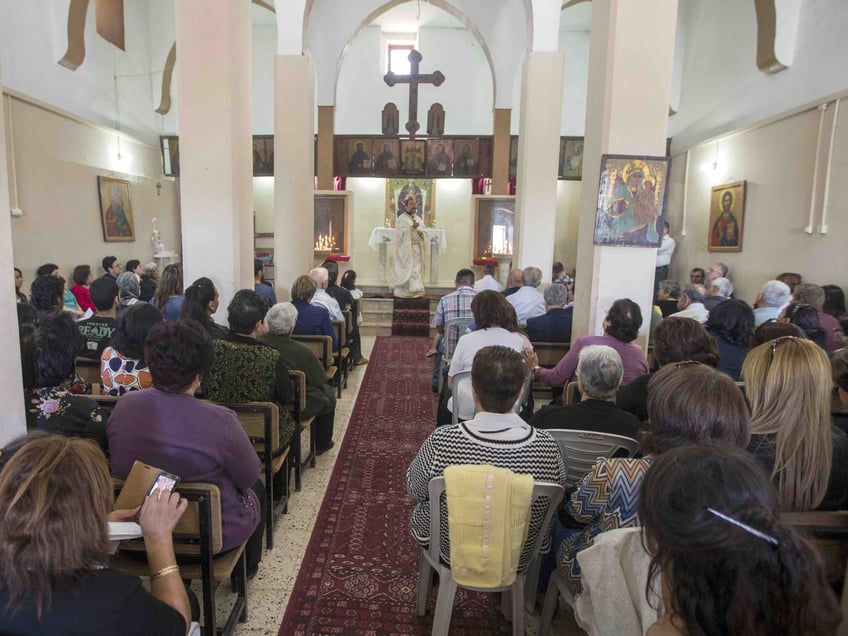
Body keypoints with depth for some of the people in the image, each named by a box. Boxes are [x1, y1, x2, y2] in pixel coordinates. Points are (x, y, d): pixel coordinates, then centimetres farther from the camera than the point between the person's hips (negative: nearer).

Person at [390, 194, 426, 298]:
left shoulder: (418, 218, 16)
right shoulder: (401, 219, -3)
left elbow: (422, 234, 18)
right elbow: (400, 233, -14)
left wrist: (421, 233, -5)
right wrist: (412, 227, -22)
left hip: (417, 249, 7)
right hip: (405, 250, -6)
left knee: (417, 269, 4)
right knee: (406, 270, -8)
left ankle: (416, 291, 6)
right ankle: (402, 292, -3)